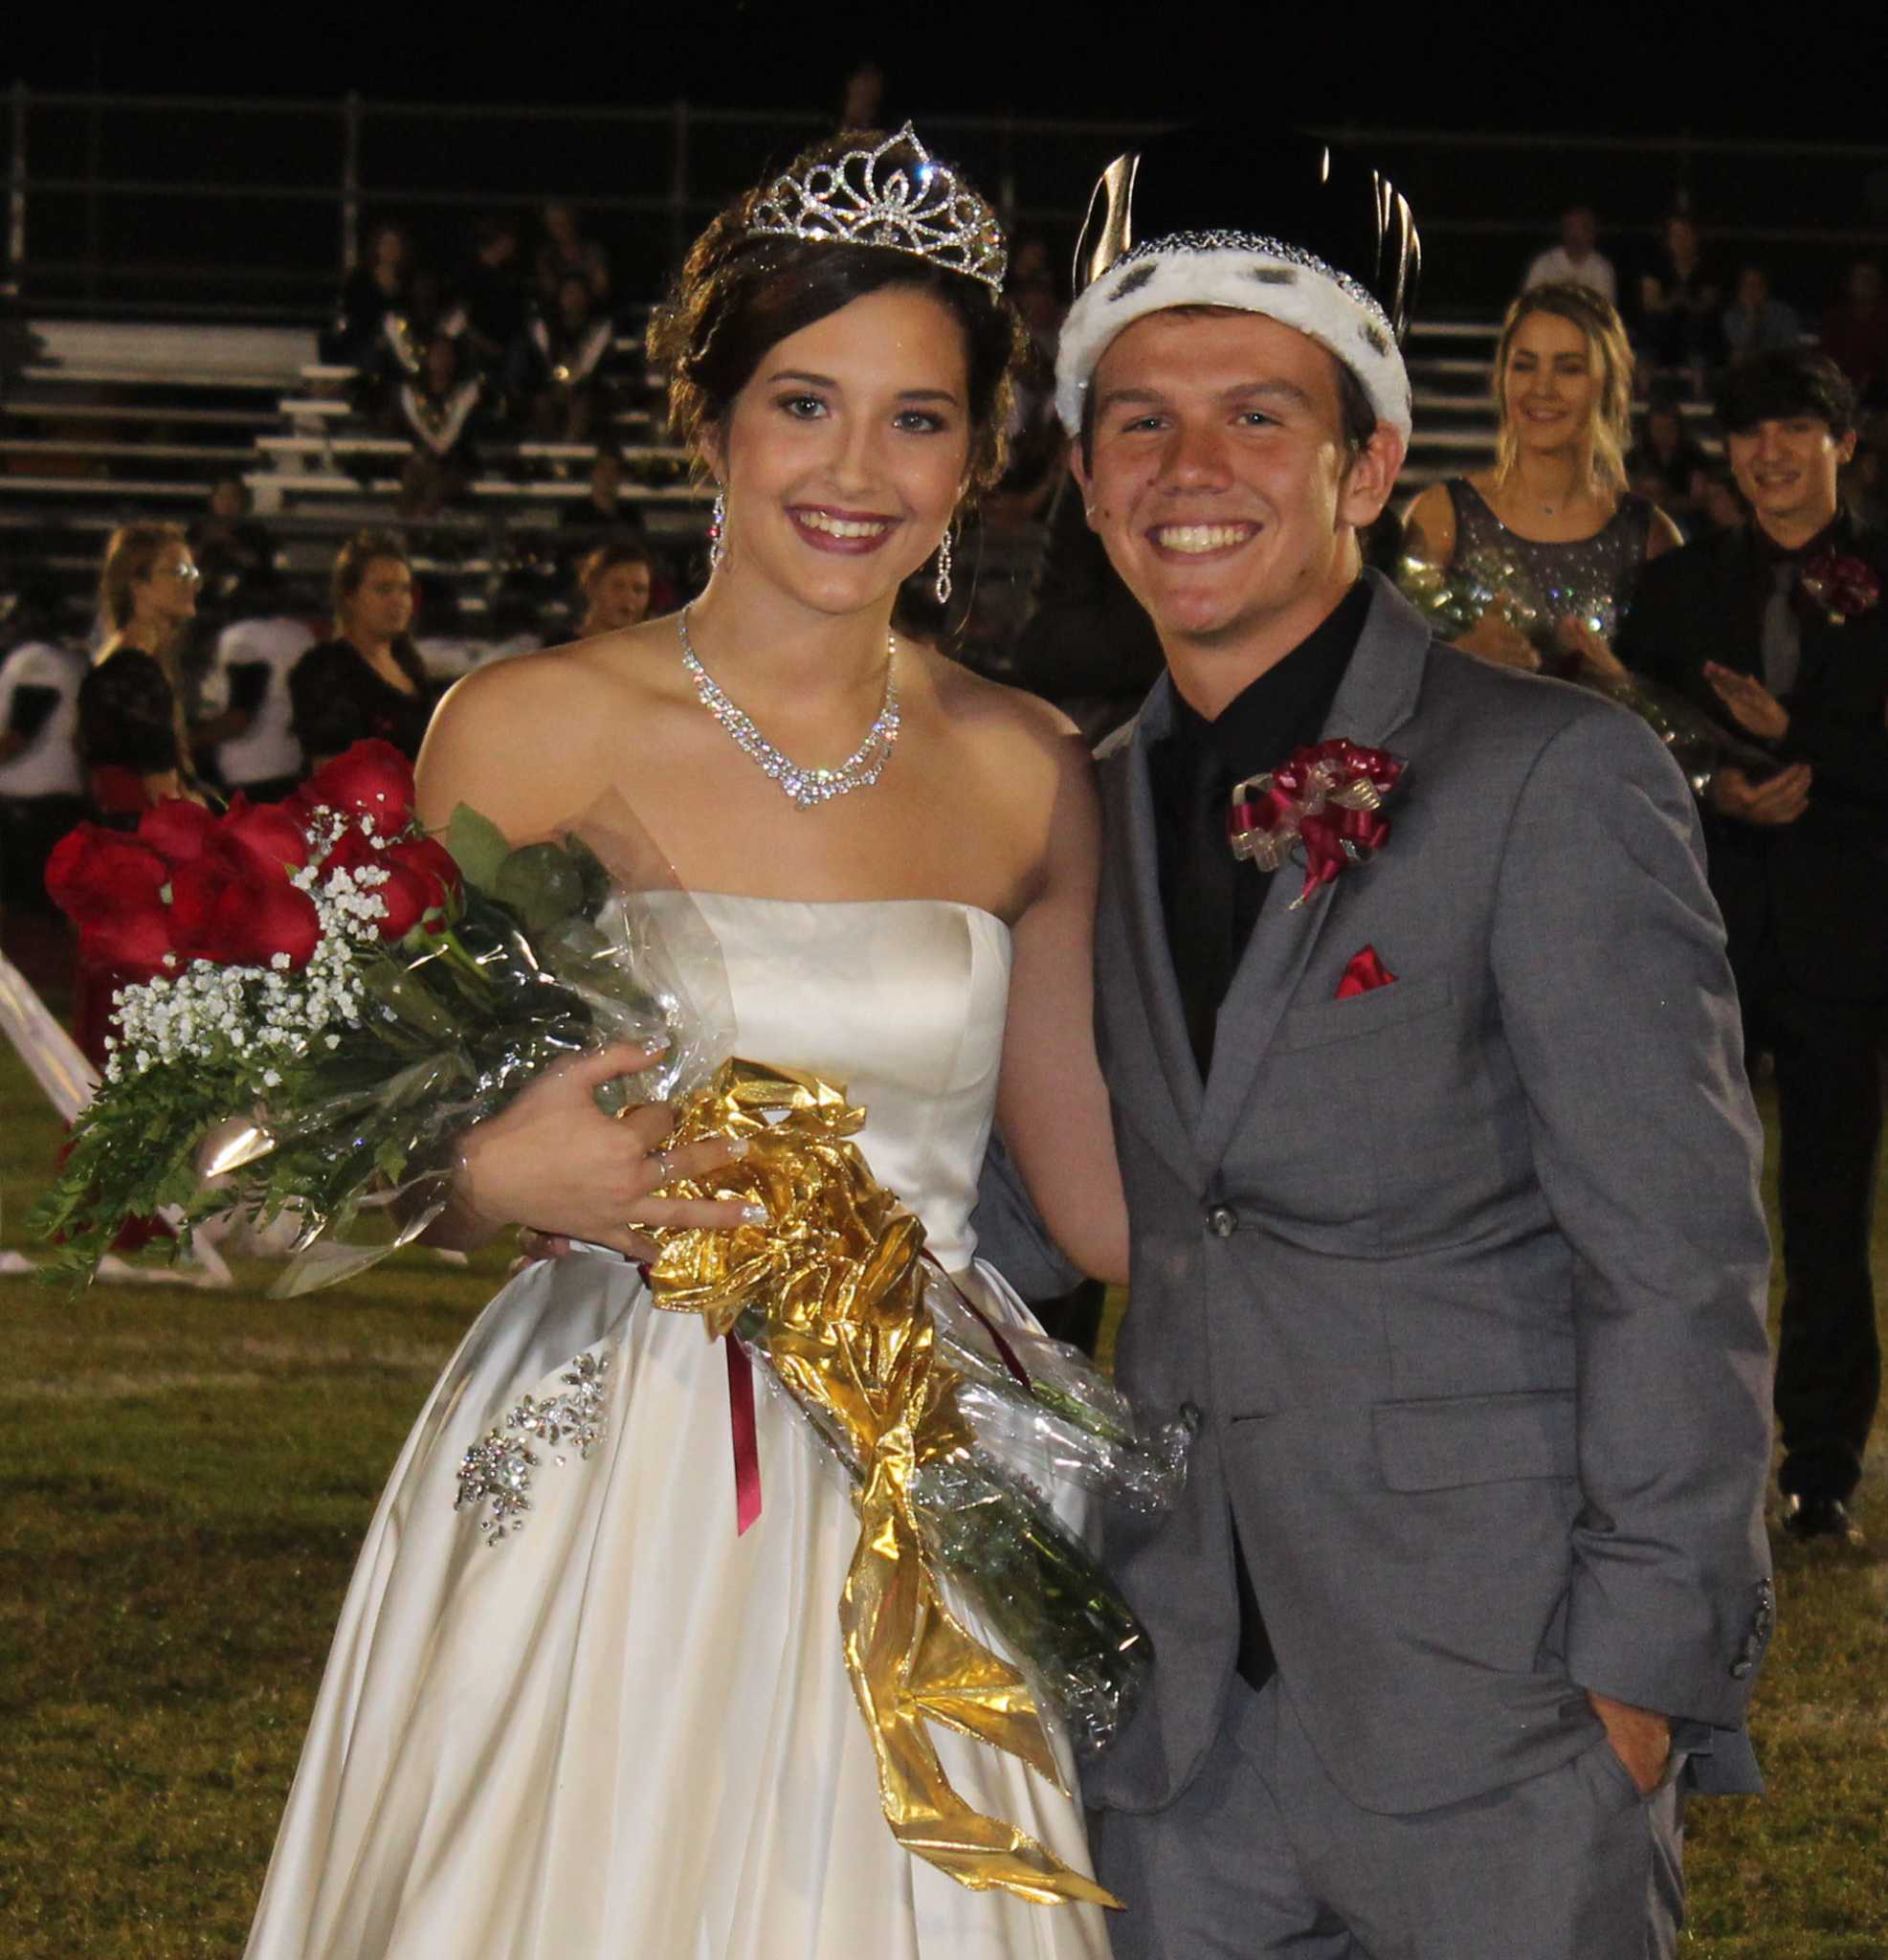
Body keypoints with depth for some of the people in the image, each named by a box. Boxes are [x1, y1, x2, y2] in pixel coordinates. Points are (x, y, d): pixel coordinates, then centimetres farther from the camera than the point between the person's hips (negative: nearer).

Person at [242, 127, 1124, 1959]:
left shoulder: (1025, 775, 6)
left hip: (926, 1506, 3)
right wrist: (502, 1175, -18)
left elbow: (1097, 1186, 14)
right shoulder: (524, 734, -3)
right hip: (606, 1503, -2)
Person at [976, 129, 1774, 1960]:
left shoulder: (1556, 777, -7)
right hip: (1180, 1722, 5)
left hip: (1496, 1716, -5)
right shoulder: (1093, 814, 12)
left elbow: (1678, 1263, -9)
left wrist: (1645, 1672, -13)